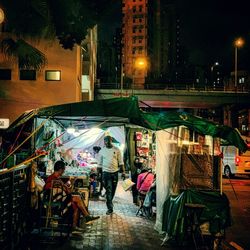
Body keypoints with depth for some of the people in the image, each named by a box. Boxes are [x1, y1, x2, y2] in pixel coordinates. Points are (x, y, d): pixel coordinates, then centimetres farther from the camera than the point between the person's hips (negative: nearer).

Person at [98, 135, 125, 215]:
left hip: (115, 172, 1)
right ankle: (110, 208, -4)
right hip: (106, 172, -1)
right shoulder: (102, 151, 5)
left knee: (113, 190, 11)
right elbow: (100, 163, 10)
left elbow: (120, 162, 4)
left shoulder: (116, 150, 3)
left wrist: (123, 171, -3)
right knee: (109, 191, -6)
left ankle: (109, 203, 32)